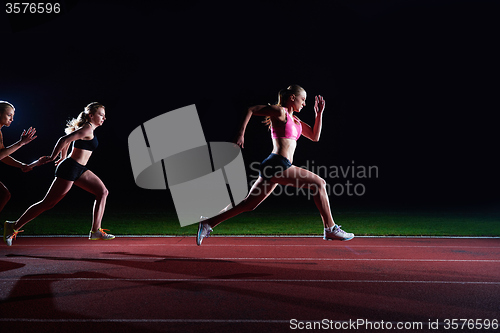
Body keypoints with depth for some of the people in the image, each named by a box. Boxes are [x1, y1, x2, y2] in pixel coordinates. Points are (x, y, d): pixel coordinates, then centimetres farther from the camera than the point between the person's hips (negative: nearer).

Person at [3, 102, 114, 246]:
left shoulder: (87, 128, 16)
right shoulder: (87, 129, -14)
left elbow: (67, 140, 29)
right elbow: (64, 140, -21)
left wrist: (63, 158, 35)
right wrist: (52, 158, -14)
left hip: (79, 170, 10)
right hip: (70, 169, -10)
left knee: (102, 192, 3)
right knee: (48, 203, -5)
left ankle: (95, 231, 2)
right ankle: (14, 226, 7)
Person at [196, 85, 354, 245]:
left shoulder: (295, 120, 24)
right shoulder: (280, 112, -3)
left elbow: (315, 136, 24)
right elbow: (250, 110, -2)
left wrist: (319, 113, 16)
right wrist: (241, 134, -8)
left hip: (274, 166, 10)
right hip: (277, 164, -10)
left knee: (248, 204, 9)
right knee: (319, 183, -6)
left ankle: (208, 224, 12)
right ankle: (330, 229, -2)